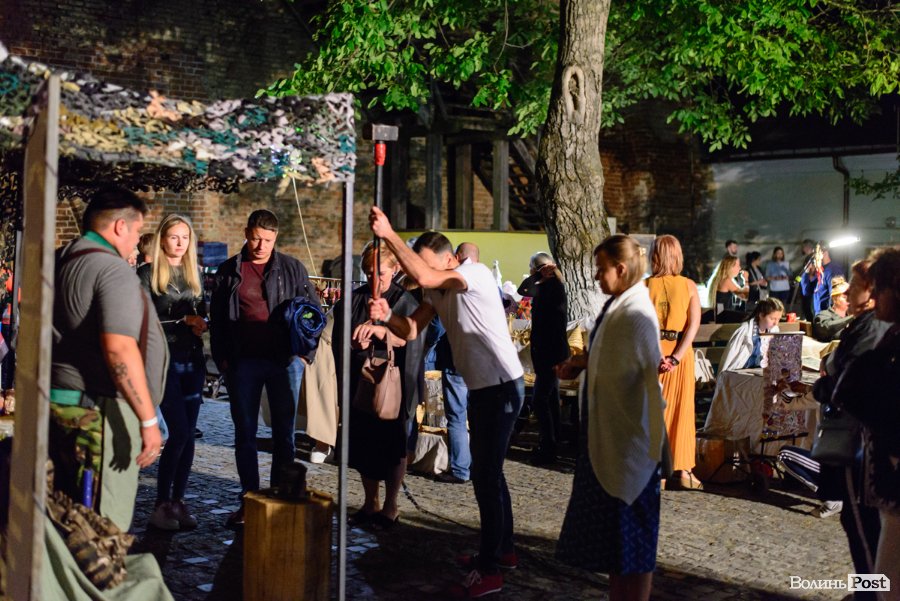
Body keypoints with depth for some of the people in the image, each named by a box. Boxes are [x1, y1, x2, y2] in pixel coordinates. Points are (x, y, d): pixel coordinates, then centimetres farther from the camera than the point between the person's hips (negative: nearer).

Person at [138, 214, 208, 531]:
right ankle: (162, 505, -1)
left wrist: (201, 324, -1)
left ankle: (178, 501, 14)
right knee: (179, 431, -12)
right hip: (164, 359, -6)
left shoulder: (195, 273, 14)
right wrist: (182, 321, -12)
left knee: (187, 434, 6)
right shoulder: (148, 273, -3)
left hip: (193, 359, 6)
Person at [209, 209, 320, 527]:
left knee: (284, 433, 6)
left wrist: (306, 354, -3)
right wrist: (221, 358, 1)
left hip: (285, 361, -1)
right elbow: (217, 318, 10)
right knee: (244, 434, 6)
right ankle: (249, 500, 14)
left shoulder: (292, 269, 4)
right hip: (243, 363, 1)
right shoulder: (229, 271, 8)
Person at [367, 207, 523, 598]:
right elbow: (411, 330, 2)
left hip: (501, 386, -10)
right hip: (481, 388, 10)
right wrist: (387, 316, -18)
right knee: (487, 471, 19)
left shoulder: (475, 273, -18)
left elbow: (422, 276, -35)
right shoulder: (437, 292, 9)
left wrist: (389, 234, -30)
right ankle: (503, 550, 34)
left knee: (485, 475, -7)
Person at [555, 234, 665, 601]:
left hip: (628, 437, -10)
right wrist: (583, 363, 1)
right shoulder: (620, 305, 8)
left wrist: (582, 366, -8)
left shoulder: (635, 313, -20)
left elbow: (621, 374, -22)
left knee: (631, 532, 3)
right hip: (610, 434, 10)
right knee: (613, 529, 19)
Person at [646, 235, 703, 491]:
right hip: (680, 351, 1)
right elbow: (694, 324, -9)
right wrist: (676, 357, -13)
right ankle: (682, 471, 14)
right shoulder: (689, 286, -2)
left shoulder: (644, 286, -5)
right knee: (681, 410, 10)